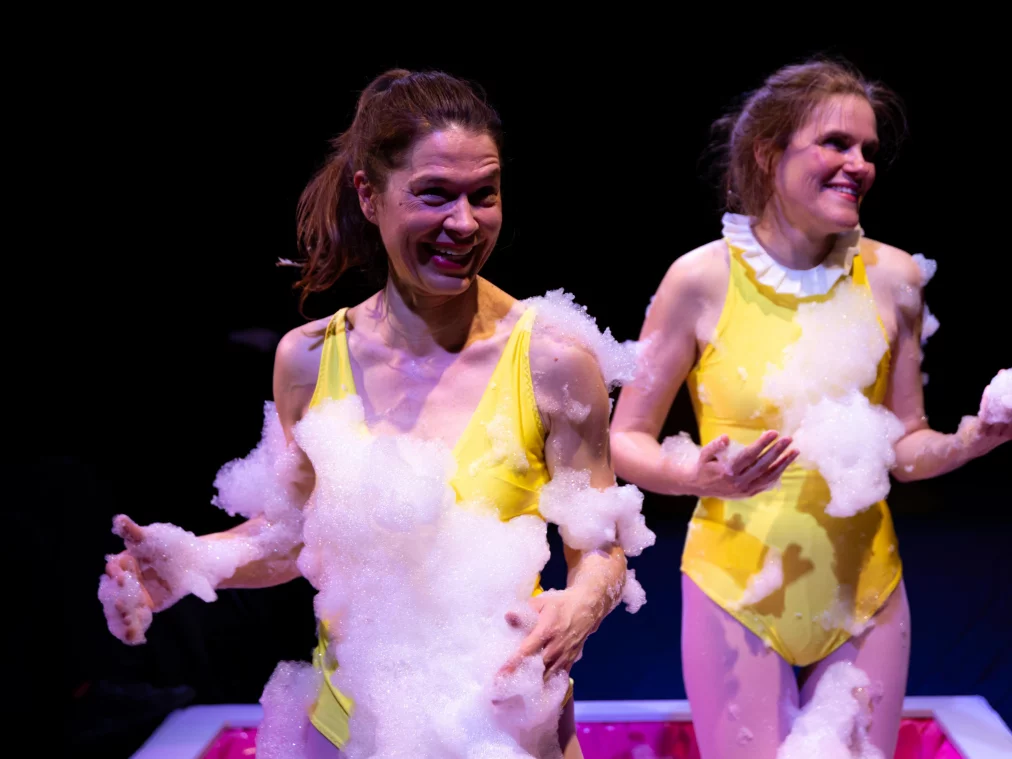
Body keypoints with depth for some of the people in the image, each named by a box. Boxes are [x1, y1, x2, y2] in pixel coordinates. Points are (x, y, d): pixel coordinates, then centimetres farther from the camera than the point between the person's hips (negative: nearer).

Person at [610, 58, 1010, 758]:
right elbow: (626, 440, -4)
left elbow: (905, 445, 7)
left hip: (863, 591, 3)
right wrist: (697, 476, -22)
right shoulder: (703, 278, -10)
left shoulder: (892, 278, -1)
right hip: (737, 593, -3)